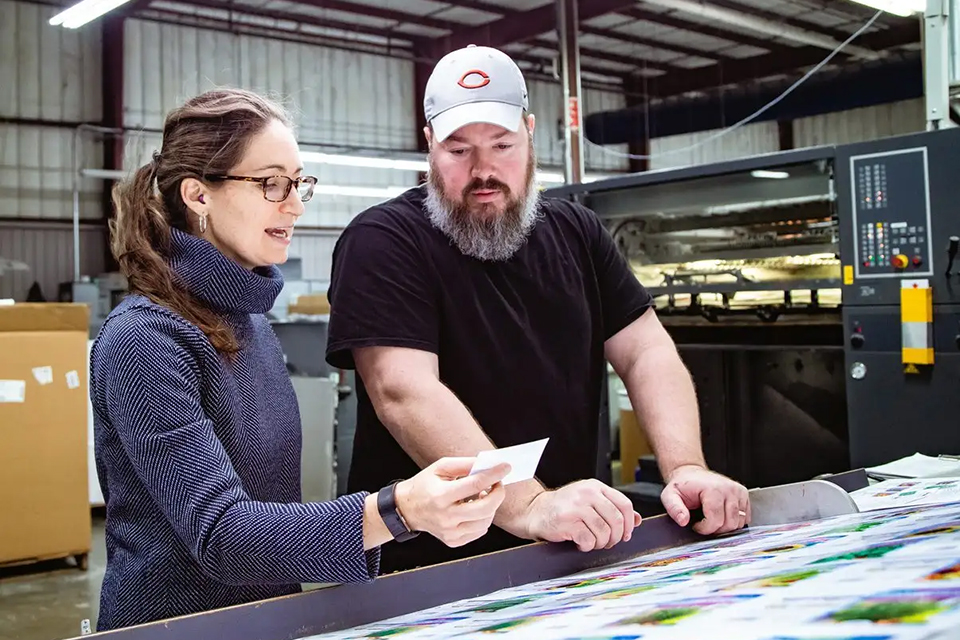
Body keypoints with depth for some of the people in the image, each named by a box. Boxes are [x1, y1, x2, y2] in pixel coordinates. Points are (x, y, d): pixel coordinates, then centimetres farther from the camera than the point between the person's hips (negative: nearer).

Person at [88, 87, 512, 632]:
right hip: (174, 622, -6)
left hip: (271, 614, 6)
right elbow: (219, 533, -23)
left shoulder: (250, 321, 8)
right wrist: (396, 511, -35)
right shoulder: (144, 339, -15)